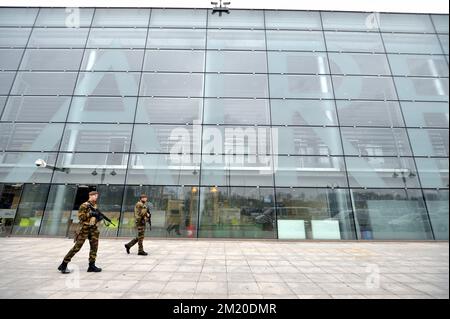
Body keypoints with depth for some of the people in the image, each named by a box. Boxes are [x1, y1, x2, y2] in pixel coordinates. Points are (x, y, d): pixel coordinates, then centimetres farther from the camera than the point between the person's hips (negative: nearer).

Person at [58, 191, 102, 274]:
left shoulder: (95, 206, 12)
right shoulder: (84, 205, -8)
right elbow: (80, 216, -15)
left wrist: (99, 217, -1)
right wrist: (90, 214, -22)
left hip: (93, 228, 6)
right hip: (84, 228, -6)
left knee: (94, 247, 2)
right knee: (77, 247, -1)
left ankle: (91, 265, 9)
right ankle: (63, 265, 15)